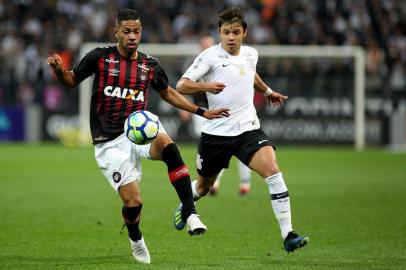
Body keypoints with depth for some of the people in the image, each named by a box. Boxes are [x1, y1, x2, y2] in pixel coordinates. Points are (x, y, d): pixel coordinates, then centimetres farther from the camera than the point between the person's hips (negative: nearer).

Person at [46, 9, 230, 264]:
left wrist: (202, 112, 19)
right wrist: (59, 70, -16)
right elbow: (71, 81, 7)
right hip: (110, 142, -2)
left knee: (167, 144, -35)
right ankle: (135, 238, 25)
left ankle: (190, 212, -31)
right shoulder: (100, 57, -3)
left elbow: (168, 93, 23)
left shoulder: (150, 65, 7)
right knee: (133, 200, -12)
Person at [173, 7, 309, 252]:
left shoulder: (251, 54, 8)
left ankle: (288, 235, -24)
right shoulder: (210, 56, -8)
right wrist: (205, 86, -32)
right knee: (203, 187, 16)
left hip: (248, 129, 2)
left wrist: (268, 91, 46)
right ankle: (185, 206, 55)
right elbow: (181, 86, -14)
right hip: (216, 132, -2)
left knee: (273, 171, -22)